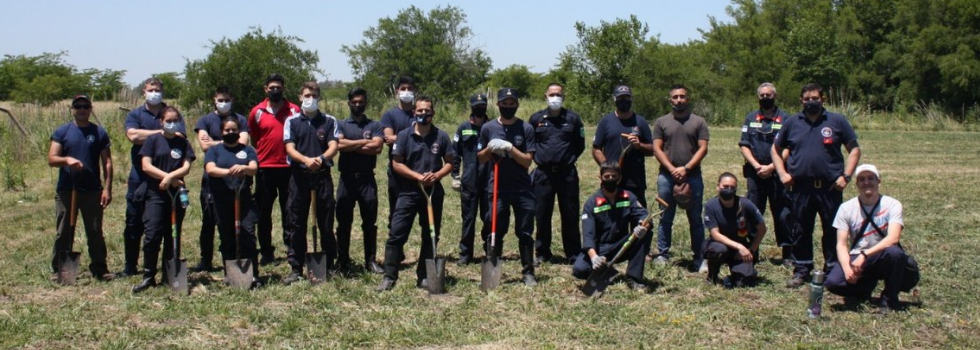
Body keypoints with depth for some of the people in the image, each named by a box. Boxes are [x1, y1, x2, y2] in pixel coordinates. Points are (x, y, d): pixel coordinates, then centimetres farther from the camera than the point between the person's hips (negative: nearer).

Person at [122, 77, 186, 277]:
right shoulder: (135, 115, 9)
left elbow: (180, 136, -8)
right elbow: (132, 135, -11)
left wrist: (147, 136, -10)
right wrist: (160, 132, -8)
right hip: (140, 177, 0)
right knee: (134, 223, 2)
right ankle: (130, 266, 10)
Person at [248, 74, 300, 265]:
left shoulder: (294, 110, 1)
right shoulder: (257, 112, 4)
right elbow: (253, 139, 14)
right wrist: (256, 157, 10)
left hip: (288, 167, -1)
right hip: (264, 167, 2)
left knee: (289, 210, 3)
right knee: (264, 212, 6)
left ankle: (292, 246, 10)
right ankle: (266, 252, 14)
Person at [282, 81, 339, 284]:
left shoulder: (329, 121, 7)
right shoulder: (292, 121, 7)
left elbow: (333, 146, -5)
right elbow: (290, 148, -4)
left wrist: (321, 158, -27)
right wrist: (306, 160, -24)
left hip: (323, 176, 0)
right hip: (299, 176, 1)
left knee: (326, 223, 3)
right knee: (296, 224, 2)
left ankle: (329, 266, 14)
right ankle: (296, 268, 8)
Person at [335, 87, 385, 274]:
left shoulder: (375, 126, 7)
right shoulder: (341, 125, 7)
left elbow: (377, 147, -11)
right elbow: (338, 144, -12)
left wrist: (350, 146, -9)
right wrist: (364, 142, -8)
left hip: (367, 179, 0)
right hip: (347, 178, 0)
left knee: (370, 222, 5)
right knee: (344, 222, 4)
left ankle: (371, 260, 12)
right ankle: (343, 261, 12)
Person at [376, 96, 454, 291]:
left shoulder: (441, 136, 3)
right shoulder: (404, 135, -1)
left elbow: (449, 163, 5)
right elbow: (396, 164, -3)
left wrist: (436, 175, -14)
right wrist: (418, 176, -15)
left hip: (434, 192, 2)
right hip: (408, 192, -2)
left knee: (431, 236, 8)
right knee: (396, 234, -7)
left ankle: (423, 277, 19)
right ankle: (389, 276, -3)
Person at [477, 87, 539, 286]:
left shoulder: (526, 129, 0)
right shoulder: (488, 128, 4)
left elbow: (527, 161, -6)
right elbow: (480, 159, 10)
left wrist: (509, 147, -18)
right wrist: (490, 148, -10)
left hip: (522, 190, 0)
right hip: (497, 189, 1)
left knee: (525, 232, 4)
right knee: (495, 231, 3)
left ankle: (528, 272, 11)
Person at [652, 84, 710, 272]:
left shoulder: (698, 122, 5)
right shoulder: (661, 122, 8)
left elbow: (703, 148, -2)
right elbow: (657, 149, 1)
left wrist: (686, 168, -13)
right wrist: (672, 169, -11)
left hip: (693, 177, -1)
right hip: (667, 177, 1)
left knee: (696, 219, 4)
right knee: (666, 218, 7)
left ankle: (699, 258, 9)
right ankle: (663, 255, 13)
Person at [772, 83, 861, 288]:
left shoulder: (837, 121, 4)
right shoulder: (792, 123, 9)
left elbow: (854, 149, 6)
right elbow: (776, 150, 16)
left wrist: (846, 176, -4)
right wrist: (782, 174, 3)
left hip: (830, 187, -2)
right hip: (799, 188, 2)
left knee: (833, 230, 4)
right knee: (800, 231, 8)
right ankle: (801, 270, 18)